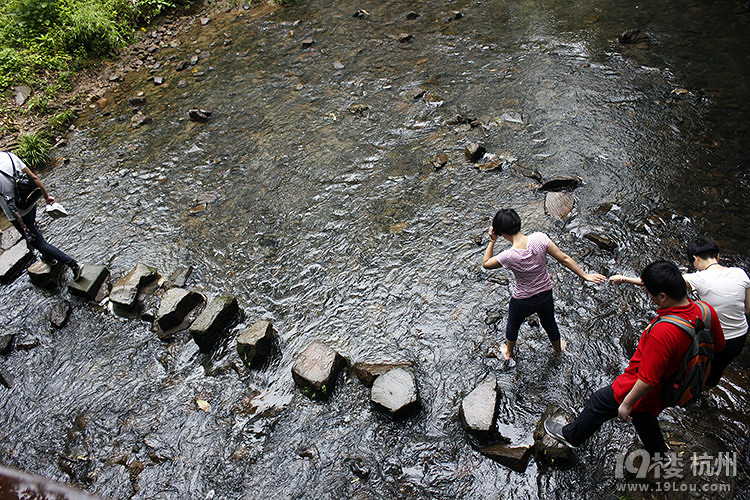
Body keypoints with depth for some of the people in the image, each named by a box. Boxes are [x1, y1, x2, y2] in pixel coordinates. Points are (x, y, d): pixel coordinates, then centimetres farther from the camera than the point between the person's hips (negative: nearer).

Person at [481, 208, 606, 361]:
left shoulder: (508, 256, -32)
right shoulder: (539, 238, -26)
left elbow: (485, 263, -13)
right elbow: (564, 259, -17)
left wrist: (492, 241, -14)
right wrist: (585, 275, -5)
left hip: (522, 301, -3)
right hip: (545, 295, 3)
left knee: (513, 325, 30)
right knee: (549, 323, 33)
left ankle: (508, 352, 55)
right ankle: (558, 348, 61)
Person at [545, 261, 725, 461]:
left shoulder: (662, 332, -42)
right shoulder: (707, 311, -18)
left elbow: (648, 380, -33)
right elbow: (718, 345, 3)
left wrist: (627, 403, -17)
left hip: (643, 390, -7)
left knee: (599, 404, 17)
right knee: (643, 414, 35)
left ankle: (570, 435, 42)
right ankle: (659, 454, 58)